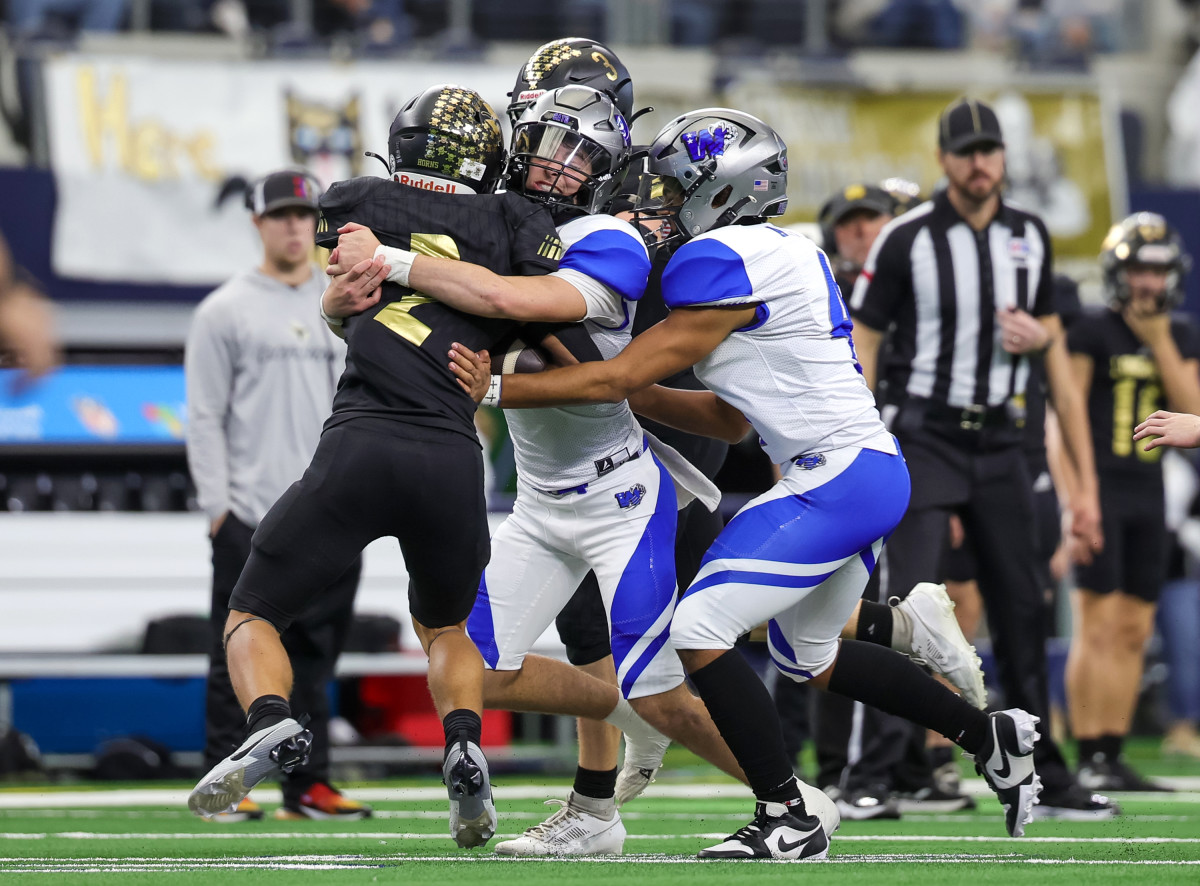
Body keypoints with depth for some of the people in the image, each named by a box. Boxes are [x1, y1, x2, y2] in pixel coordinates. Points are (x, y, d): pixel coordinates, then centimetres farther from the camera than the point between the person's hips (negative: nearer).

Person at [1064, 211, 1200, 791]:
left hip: (1147, 490, 6)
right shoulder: (1092, 332, -6)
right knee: (1097, 625, -9)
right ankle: (1091, 759, -9)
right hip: (1099, 485, -6)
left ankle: (1115, 756, 11)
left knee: (1134, 630, 6)